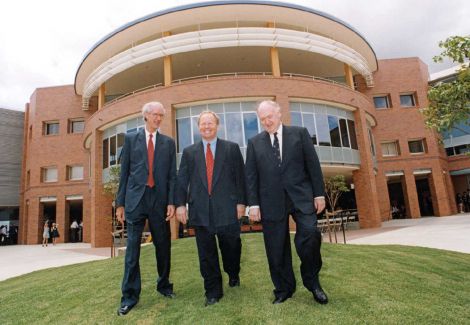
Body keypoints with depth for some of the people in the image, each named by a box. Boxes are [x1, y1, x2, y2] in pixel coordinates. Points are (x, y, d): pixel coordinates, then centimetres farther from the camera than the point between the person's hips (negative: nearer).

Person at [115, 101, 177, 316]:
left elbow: (172, 175, 5)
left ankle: (164, 285, 31)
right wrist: (120, 202, 2)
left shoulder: (168, 143, 9)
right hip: (135, 199, -1)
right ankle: (130, 296, 13)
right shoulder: (131, 138, 7)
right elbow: (124, 172, 6)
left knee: (163, 246, 11)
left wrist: (171, 202, -4)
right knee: (132, 247, 1)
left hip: (159, 199, 1)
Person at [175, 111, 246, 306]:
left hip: (227, 208, -1)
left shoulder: (232, 148, 6)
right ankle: (213, 291, 21)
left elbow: (240, 177, 3)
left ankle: (233, 275, 42)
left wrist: (241, 202, -3)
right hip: (200, 209, 1)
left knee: (231, 247, 12)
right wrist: (180, 204, -1)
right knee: (206, 253, 7)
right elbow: (182, 179, 7)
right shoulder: (189, 152, 11)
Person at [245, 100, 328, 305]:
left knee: (310, 235, -14)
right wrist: (253, 204, 0)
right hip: (272, 201, 2)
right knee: (276, 249, 5)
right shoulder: (254, 142, 11)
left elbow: (313, 164, 5)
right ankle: (283, 289, 24)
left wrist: (319, 193, -1)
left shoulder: (299, 133, 8)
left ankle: (312, 282, 12)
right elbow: (251, 175, 6)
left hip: (301, 196, -1)